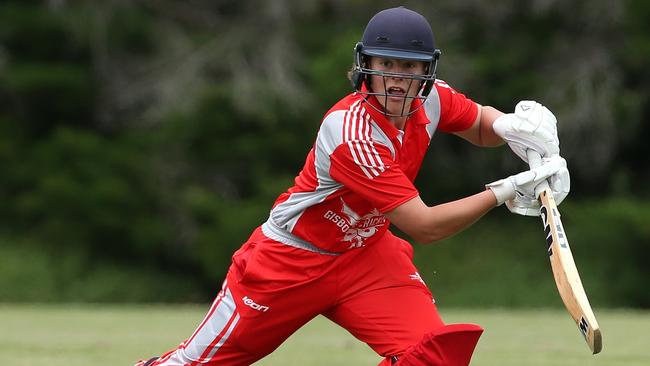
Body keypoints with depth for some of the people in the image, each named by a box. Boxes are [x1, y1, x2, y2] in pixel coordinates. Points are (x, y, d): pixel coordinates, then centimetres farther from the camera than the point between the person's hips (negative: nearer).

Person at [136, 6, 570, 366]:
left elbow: (481, 124, 11)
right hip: (293, 257, -6)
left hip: (366, 252, 6)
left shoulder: (430, 98, -12)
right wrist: (505, 191, -32)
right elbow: (423, 226, -31)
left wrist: (509, 124, -13)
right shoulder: (351, 131, -32)